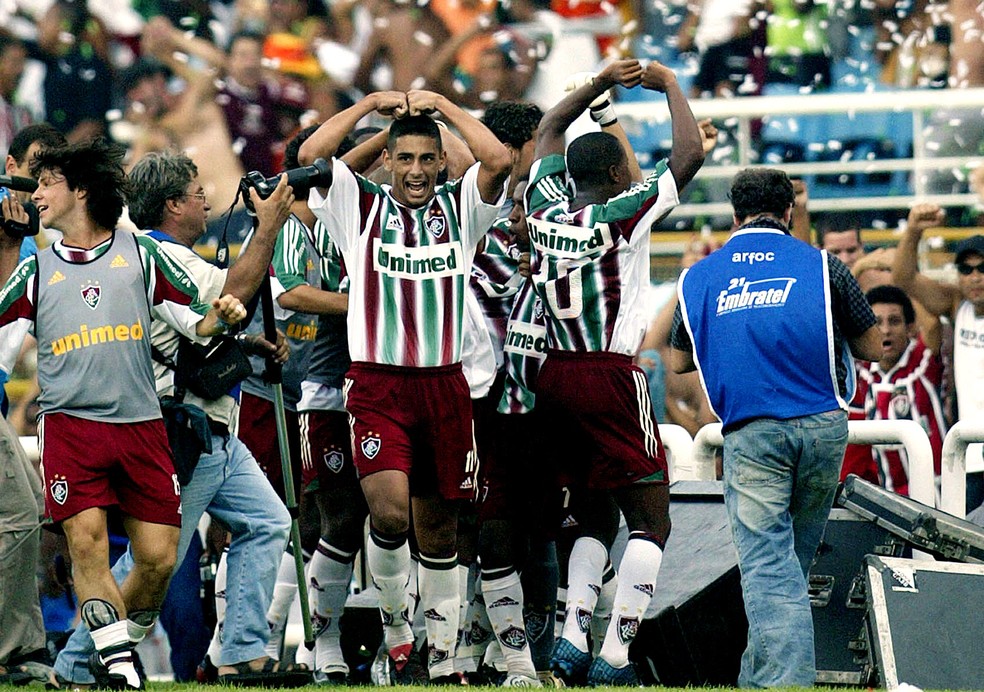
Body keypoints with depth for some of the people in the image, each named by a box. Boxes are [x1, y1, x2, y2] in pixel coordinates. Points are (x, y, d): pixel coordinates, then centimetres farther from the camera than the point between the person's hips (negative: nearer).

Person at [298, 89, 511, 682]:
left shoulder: (460, 207, 9)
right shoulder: (361, 206, 5)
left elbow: (500, 161, -8)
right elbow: (310, 156, -9)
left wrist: (442, 105, -1)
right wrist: (373, 103, -2)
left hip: (445, 385, 2)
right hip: (378, 384, -2)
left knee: (439, 524, 8)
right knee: (389, 510, -20)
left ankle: (443, 655, 16)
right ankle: (395, 619, 3)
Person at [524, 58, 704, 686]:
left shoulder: (546, 210, 7)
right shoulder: (621, 215, -9)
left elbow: (550, 131, 25)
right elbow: (690, 156, -9)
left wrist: (600, 85, 23)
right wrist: (670, 85, 4)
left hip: (555, 376, 7)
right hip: (612, 377, -7)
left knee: (598, 515, 18)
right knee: (651, 522, -1)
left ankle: (573, 637, 3)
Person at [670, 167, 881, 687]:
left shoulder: (699, 278, 11)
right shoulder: (822, 267, 7)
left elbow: (679, 362, 20)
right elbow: (873, 349, 13)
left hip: (750, 434, -1)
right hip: (822, 425, 1)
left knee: (766, 563, -6)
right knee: (795, 559, 15)